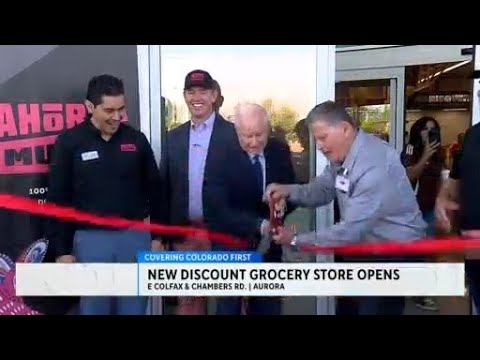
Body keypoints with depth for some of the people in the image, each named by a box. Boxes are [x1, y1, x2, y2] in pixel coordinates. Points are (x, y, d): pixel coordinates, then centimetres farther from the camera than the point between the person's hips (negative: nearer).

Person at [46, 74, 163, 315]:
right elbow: (58, 199, -2)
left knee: (134, 308, 12)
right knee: (93, 308, 10)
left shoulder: (137, 139, 2)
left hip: (135, 236, 2)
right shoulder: (69, 142, -4)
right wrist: (62, 249, -3)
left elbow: (154, 189, 9)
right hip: (91, 238, -2)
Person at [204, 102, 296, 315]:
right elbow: (218, 210, -20)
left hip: (268, 246, 4)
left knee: (268, 307, 17)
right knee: (228, 307, 9)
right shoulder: (222, 156, -16)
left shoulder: (279, 152, -3)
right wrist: (259, 225, -29)